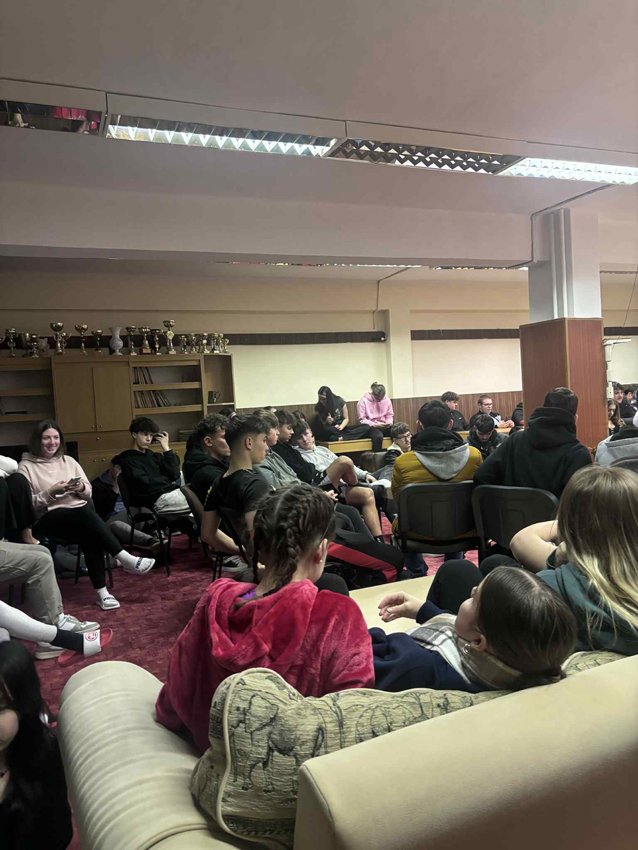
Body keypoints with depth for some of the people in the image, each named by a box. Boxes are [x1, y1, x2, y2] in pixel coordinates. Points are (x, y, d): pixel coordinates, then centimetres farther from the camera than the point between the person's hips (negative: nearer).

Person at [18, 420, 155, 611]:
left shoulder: (68, 460, 17)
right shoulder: (26, 466, 4)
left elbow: (88, 493, 16)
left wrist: (81, 488, -6)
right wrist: (51, 492, -15)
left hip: (80, 515, 4)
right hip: (48, 520, -4)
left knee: (90, 536, -32)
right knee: (85, 513, -35)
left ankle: (102, 592, -30)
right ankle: (127, 560, -35)